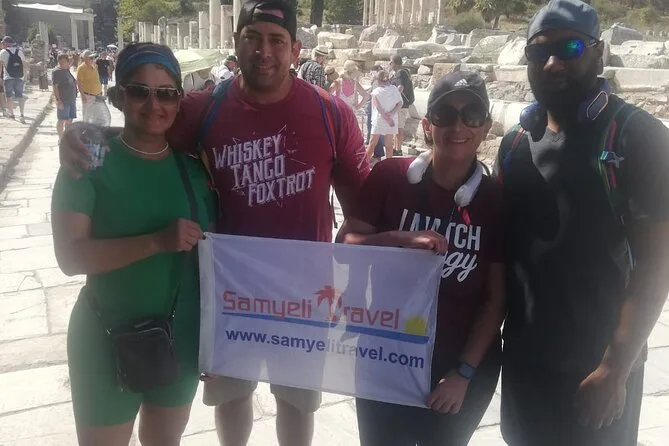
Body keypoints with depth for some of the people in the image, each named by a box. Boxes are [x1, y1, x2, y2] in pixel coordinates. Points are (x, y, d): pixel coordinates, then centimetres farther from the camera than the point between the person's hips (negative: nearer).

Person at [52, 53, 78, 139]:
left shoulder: (68, 71, 13)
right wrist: (58, 100, -21)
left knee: (70, 120, 12)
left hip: (72, 100, 7)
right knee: (62, 120, -1)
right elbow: (55, 87, -15)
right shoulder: (56, 72, -9)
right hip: (63, 101, -7)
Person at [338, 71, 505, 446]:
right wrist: (401, 239, -26)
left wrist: (464, 372, -8)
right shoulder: (391, 176, -11)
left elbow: (496, 298, -6)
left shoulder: (498, 200, -9)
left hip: (467, 363, 1)